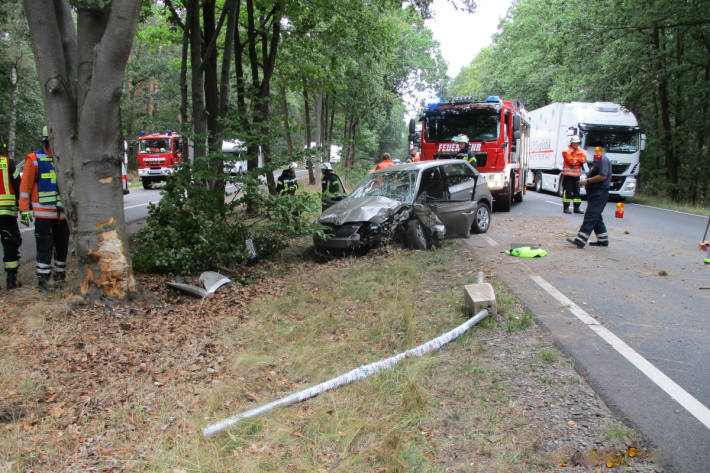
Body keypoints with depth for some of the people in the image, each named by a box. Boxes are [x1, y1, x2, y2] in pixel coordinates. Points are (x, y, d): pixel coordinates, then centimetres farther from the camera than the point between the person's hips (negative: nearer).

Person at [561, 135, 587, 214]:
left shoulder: (581, 151, 13)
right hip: (568, 174, -6)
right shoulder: (566, 151, -7)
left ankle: (577, 207, 14)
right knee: (567, 191, -6)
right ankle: (566, 207, -2)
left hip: (577, 175, 6)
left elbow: (584, 159, -1)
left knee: (577, 191, 9)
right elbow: (571, 161, -16)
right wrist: (579, 160, -2)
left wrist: (575, 160, -13)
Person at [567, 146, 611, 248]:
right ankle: (603, 240, 22)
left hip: (599, 193, -11)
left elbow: (603, 176, -23)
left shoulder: (603, 160, -12)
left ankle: (580, 240, -17)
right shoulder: (597, 161, 20)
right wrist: (586, 181, 12)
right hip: (594, 193, 11)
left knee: (590, 217, -13)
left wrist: (587, 181, -16)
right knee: (596, 217, 15)